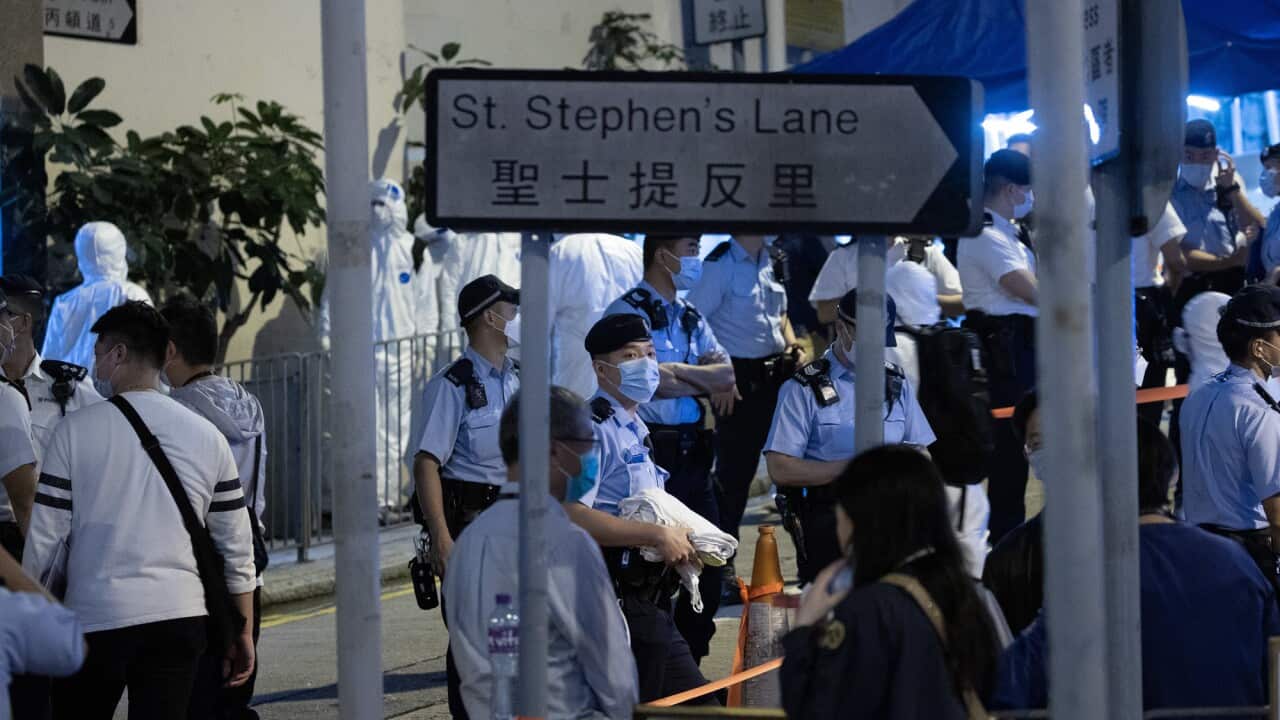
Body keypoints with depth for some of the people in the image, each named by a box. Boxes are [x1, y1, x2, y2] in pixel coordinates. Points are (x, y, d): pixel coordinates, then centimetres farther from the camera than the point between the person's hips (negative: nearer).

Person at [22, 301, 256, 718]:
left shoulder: (76, 430, -3)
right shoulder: (207, 436, 6)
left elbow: (46, 539, -3)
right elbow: (236, 547, 8)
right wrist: (243, 633, 16)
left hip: (94, 618, -3)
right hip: (180, 617, 3)